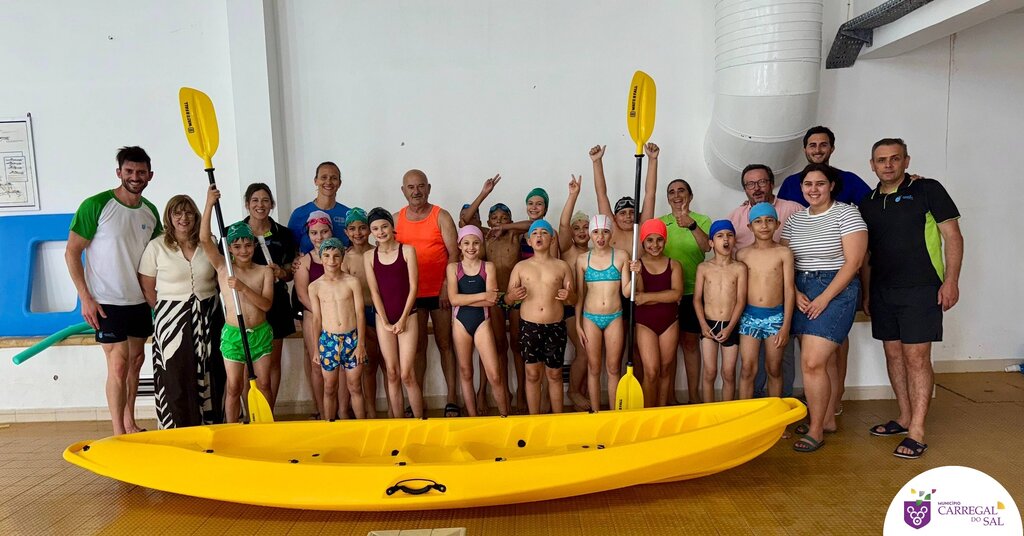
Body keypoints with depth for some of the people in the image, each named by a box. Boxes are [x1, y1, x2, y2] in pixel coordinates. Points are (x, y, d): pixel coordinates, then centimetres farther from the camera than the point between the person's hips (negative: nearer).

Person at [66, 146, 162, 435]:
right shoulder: (96, 206, -12)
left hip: (139, 301, 6)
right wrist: (86, 298, -14)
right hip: (106, 302, -6)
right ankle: (118, 434, 4)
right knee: (118, 364, -7)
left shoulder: (150, 211, 5)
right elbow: (72, 252, -9)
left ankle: (130, 425, 28)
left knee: (136, 360, 14)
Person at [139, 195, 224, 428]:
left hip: (208, 317, 2)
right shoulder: (157, 246, -2)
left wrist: (206, 308, 4)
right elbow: (146, 287, 2)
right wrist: (166, 311, -1)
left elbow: (221, 278, 12)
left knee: (209, 377, 6)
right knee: (177, 378, 1)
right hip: (172, 320, -2)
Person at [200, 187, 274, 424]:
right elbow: (205, 239, -14)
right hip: (233, 334, -1)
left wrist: (243, 288, -24)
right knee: (234, 388, 6)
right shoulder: (223, 267, -1)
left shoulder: (264, 272, 0)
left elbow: (266, 304, -10)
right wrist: (209, 204, -22)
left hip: (260, 333, 1)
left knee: (264, 384, 9)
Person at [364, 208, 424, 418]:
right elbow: (374, 291, 2)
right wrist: (385, 322, -5)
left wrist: (403, 319, -8)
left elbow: (413, 286, -4)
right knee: (392, 375, 6)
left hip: (407, 317, -2)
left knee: (407, 375, -6)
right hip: (383, 319, 3)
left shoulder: (407, 250, -2)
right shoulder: (369, 256, 5)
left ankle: (419, 422, 7)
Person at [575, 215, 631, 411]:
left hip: (614, 318, 0)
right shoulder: (582, 260, 1)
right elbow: (579, 294, 5)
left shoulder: (621, 256, -1)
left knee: (613, 369, 7)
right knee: (594, 368, 8)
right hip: (590, 318, 0)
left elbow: (626, 291, -1)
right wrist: (578, 323, 2)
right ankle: (595, 413, 20)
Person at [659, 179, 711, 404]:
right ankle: (669, 396, 14)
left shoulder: (702, 221, 1)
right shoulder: (660, 222, 6)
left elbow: (707, 247, -17)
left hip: (692, 291, -1)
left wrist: (692, 225, -34)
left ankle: (694, 396, 13)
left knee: (690, 342, 5)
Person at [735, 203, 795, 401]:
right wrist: (735, 320, 3)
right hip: (749, 316, 1)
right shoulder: (743, 254, 3)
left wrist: (786, 325, -6)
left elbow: (789, 290, -2)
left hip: (776, 316, 0)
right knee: (747, 369, 0)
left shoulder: (784, 253, -1)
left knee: (774, 370, 10)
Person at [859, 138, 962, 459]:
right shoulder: (868, 204, 11)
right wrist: (867, 293, 14)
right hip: (882, 291, 6)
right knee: (894, 354, 10)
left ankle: (916, 432, -3)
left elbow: (952, 236, -4)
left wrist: (951, 281, -12)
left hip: (920, 288, -5)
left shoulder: (927, 190, -3)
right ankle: (905, 418, 23)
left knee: (916, 357, -6)